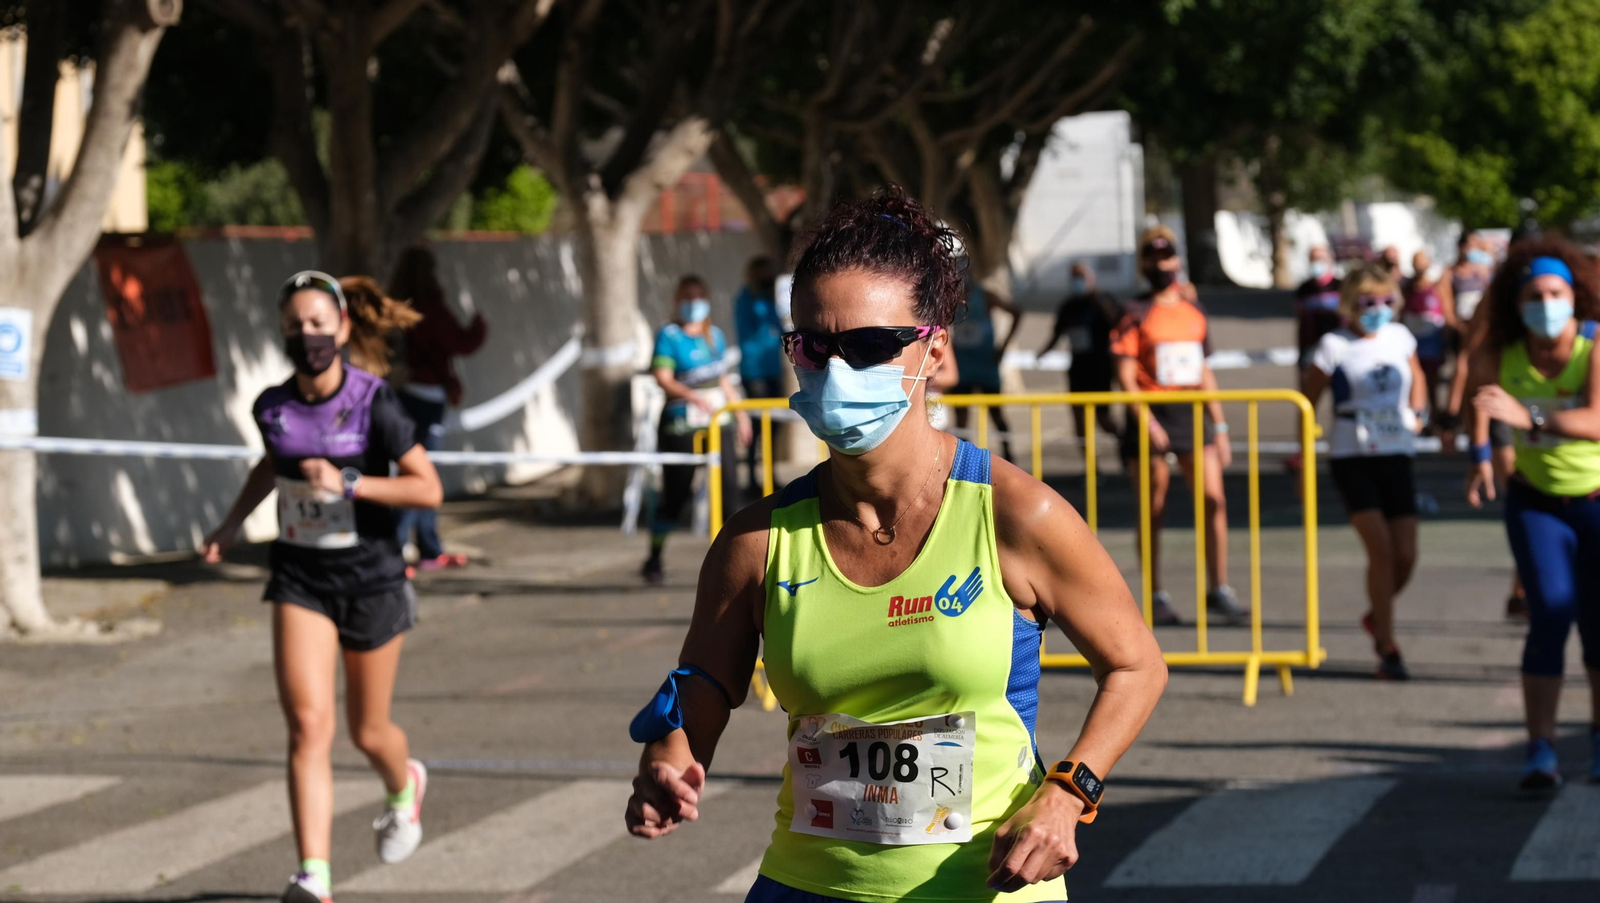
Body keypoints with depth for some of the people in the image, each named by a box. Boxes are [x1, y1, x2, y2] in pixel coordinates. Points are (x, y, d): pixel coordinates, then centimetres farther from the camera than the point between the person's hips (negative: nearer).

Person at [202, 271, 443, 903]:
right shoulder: (273, 407, -2)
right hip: (300, 579, 2)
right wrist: (233, 523, 13)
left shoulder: (374, 402, -15)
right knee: (308, 724, -15)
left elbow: (428, 489, -16)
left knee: (368, 733, 12)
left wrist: (349, 483, -26)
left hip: (371, 579, -2)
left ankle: (405, 787, 50)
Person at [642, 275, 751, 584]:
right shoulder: (669, 336, -5)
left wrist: (740, 413, 21)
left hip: (717, 422, 5)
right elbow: (663, 378, -16)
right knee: (675, 492, 0)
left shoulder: (715, 336, 14)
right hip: (681, 426, -5)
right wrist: (694, 397, -30)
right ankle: (654, 560, 14)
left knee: (729, 485, -5)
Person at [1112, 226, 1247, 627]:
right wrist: (1146, 420, -18)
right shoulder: (1136, 314, -2)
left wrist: (1219, 425, 15)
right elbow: (1125, 373, -8)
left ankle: (1219, 589, 1)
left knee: (1214, 499, -7)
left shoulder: (1194, 312, 13)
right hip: (1151, 414, -4)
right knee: (1153, 510, 2)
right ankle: (1157, 597, 11)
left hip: (1192, 413, 4)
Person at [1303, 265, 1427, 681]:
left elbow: (1415, 375, 28)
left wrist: (1417, 412, 13)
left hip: (1396, 457, 4)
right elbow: (1308, 401, -1)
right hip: (1353, 459, -4)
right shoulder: (1335, 346, -7)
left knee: (1406, 555, -1)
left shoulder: (1400, 338, 7)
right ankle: (1388, 650, -9)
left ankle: (1376, 616, 31)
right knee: (1380, 547, -17)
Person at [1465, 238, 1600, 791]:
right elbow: (1476, 385, 15)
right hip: (1536, 502, 1)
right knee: (1550, 613, -17)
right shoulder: (1501, 355, -11)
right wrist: (1480, 455, 13)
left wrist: (1528, 418, -50)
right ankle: (1541, 751, -16)